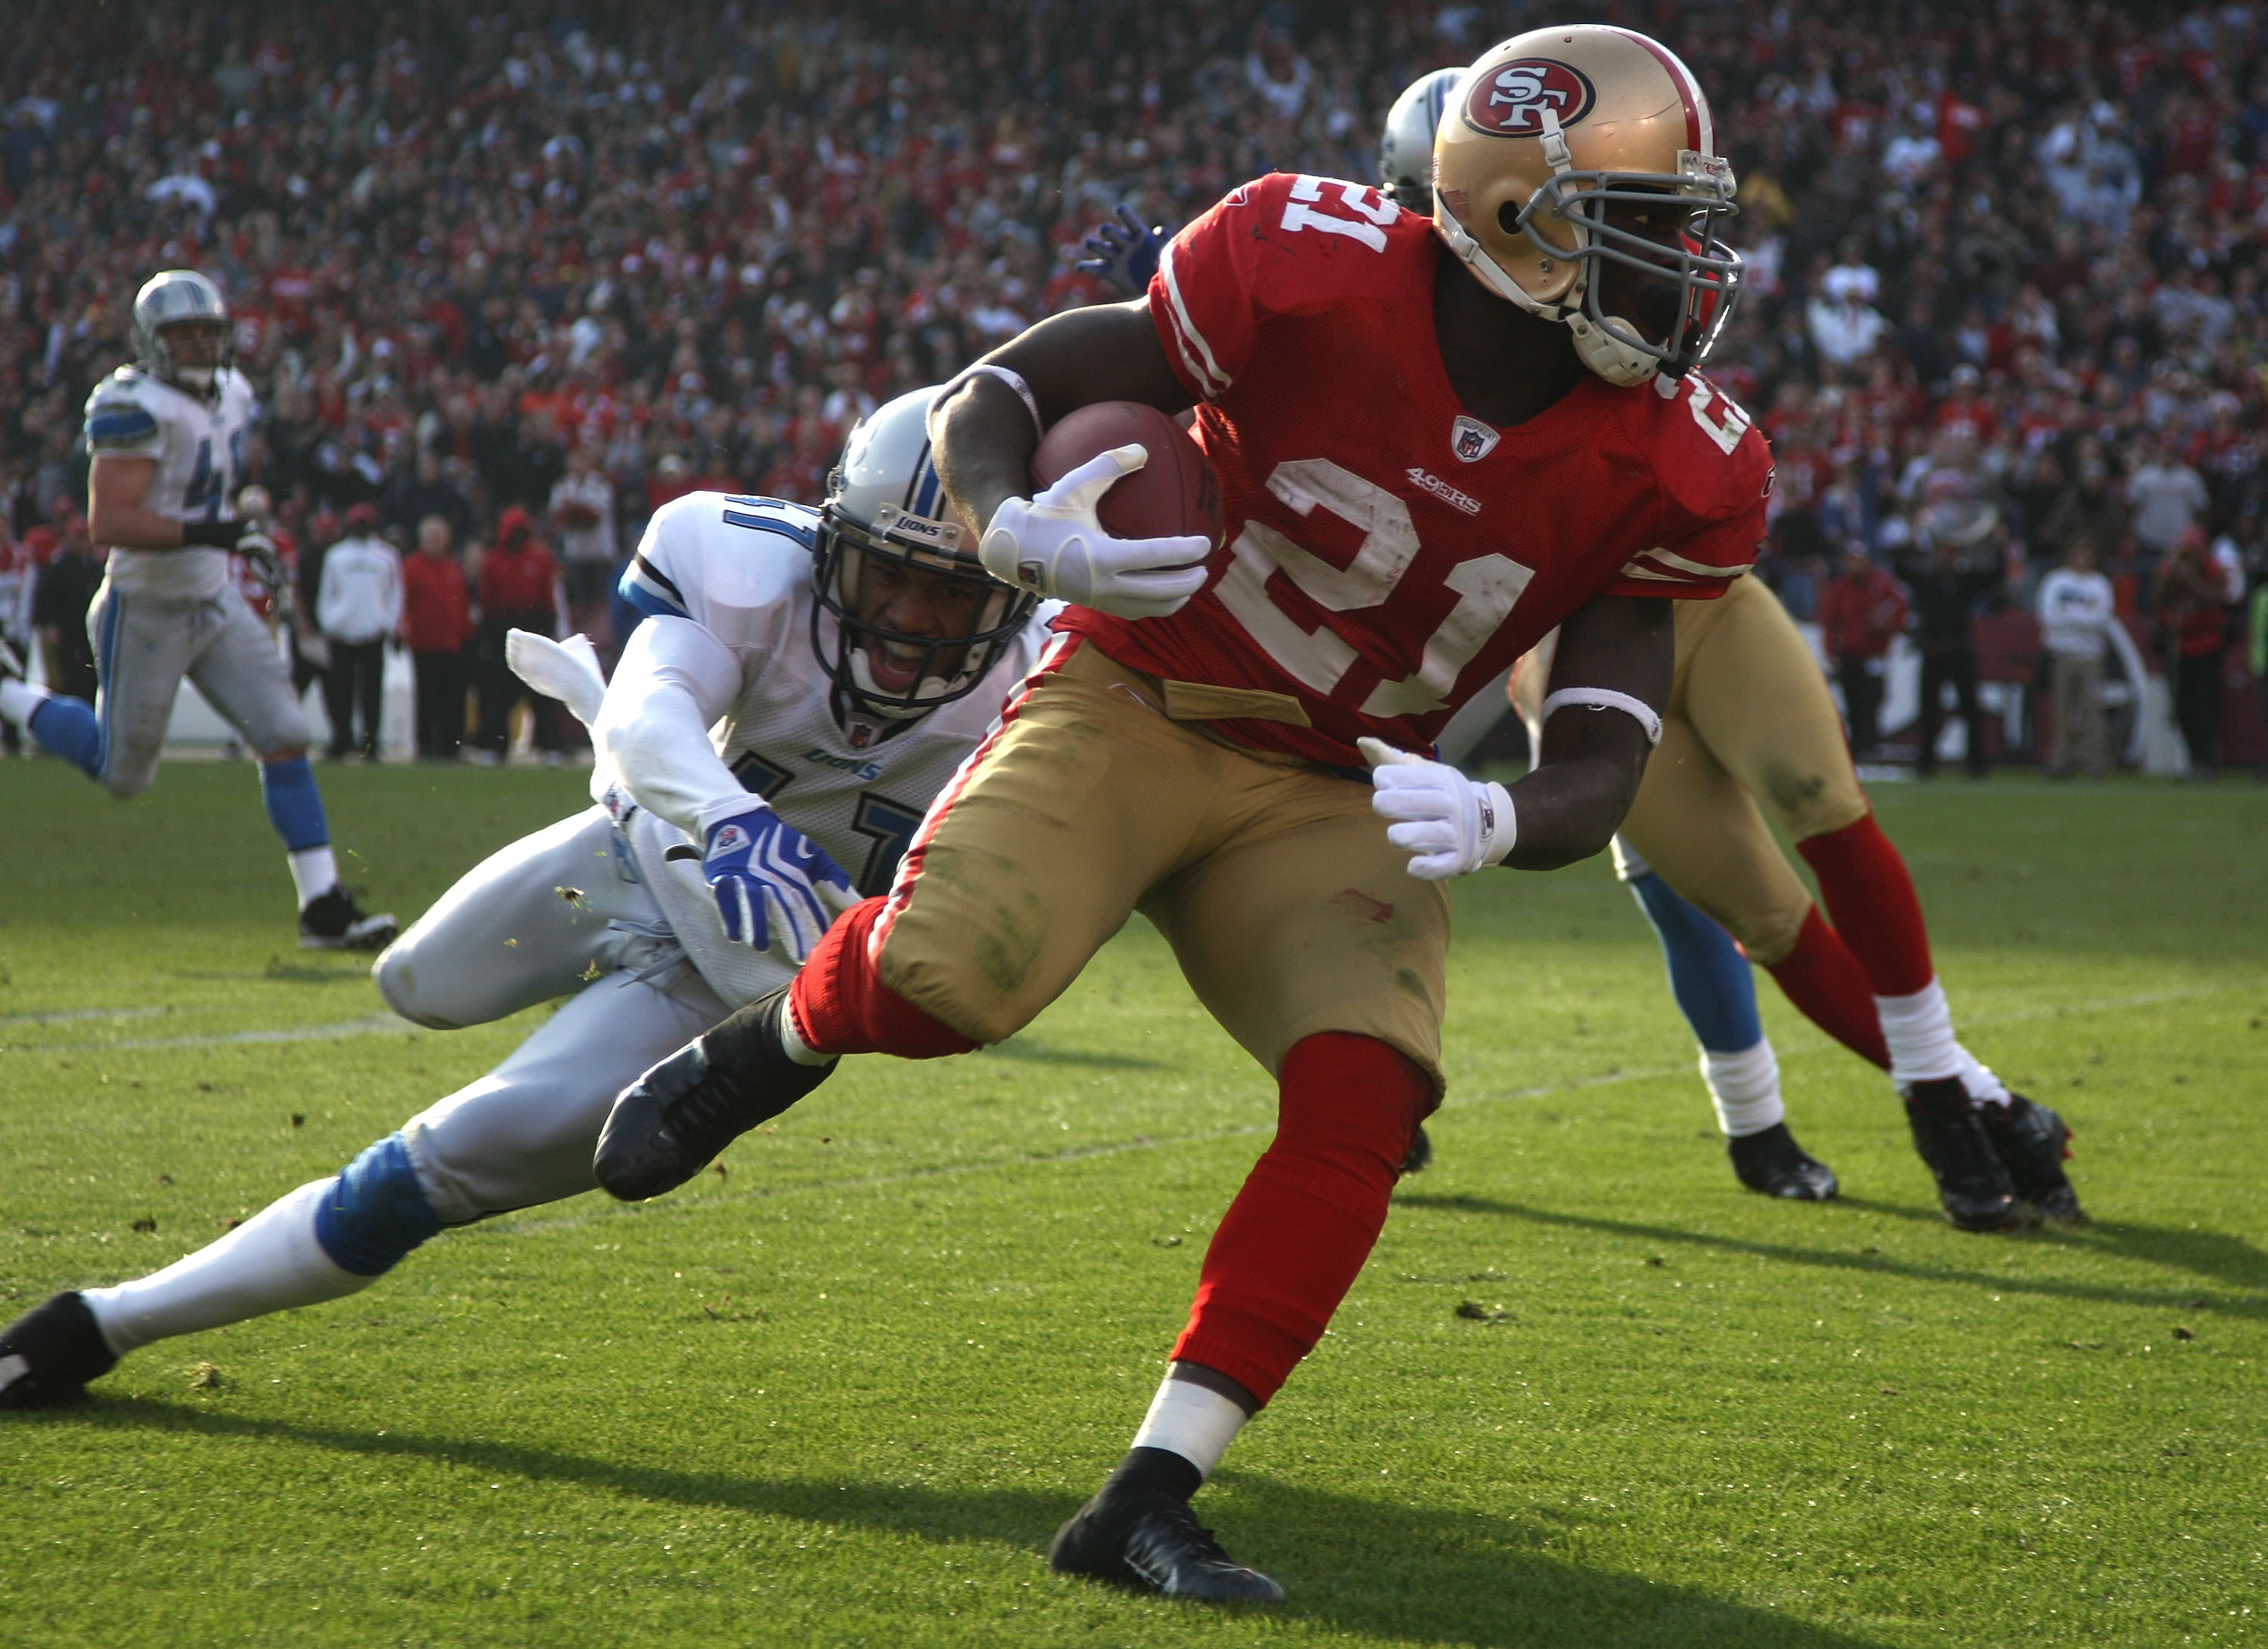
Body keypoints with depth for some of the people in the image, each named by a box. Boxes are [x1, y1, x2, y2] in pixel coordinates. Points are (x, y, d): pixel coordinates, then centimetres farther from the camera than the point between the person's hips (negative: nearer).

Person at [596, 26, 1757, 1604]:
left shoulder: (1664, 470, -12)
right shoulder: (1314, 272, -22)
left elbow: (1601, 772, -11)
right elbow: (990, 402, -12)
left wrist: (1492, 819, -35)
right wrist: (1021, 533, -36)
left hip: (1331, 799, 3)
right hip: (1134, 705, -3)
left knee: (1364, 1102, -22)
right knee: (948, 974, -30)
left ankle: (1147, 1503, -11)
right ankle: (773, 1045, 9)